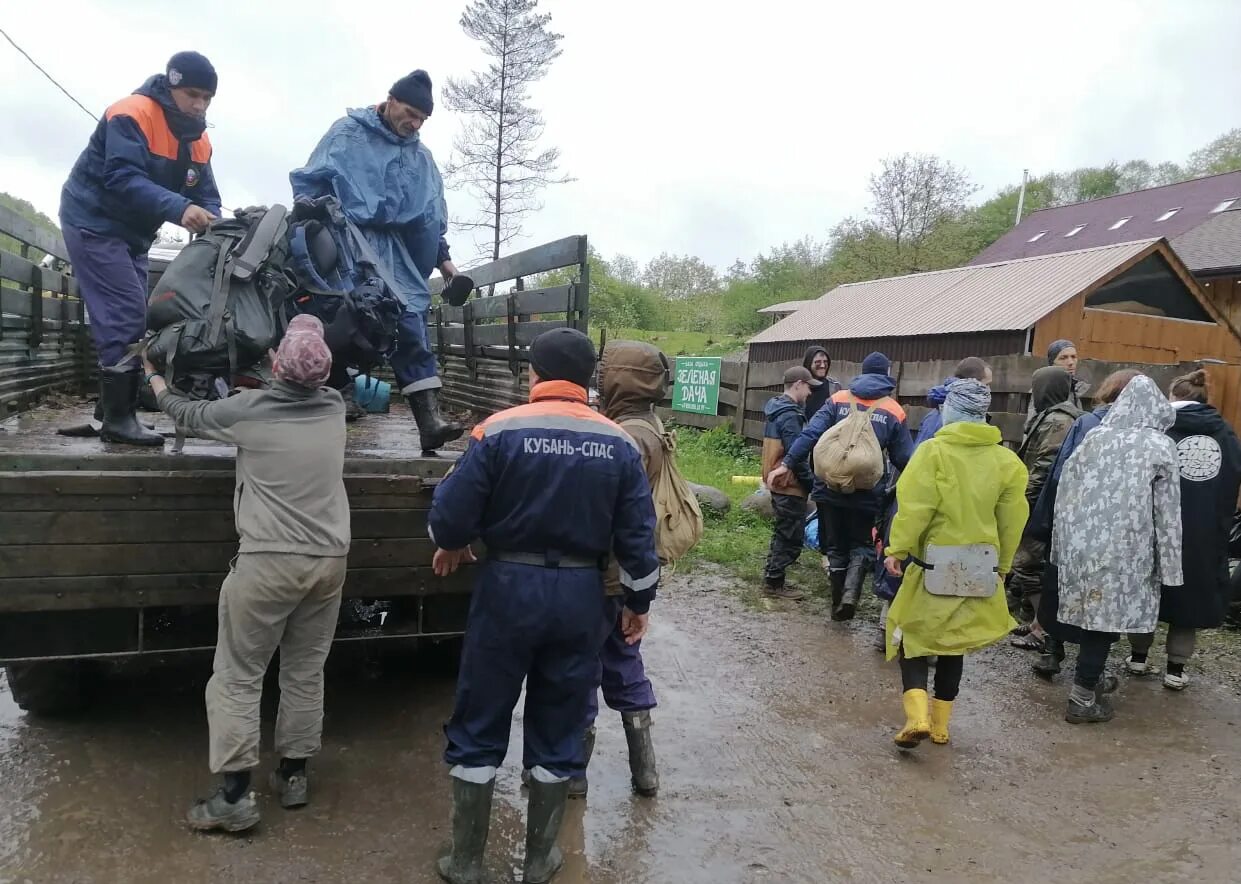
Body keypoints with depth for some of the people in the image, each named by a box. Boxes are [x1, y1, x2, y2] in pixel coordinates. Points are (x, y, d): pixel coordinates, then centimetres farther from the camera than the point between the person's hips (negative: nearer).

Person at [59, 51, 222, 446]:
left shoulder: (199, 141, 4)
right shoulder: (132, 115, -20)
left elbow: (206, 194, -1)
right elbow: (123, 178, -32)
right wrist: (178, 209, -45)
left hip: (132, 234, 9)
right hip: (94, 223, -9)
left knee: (130, 320, 11)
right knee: (125, 317, -16)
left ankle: (113, 406, 20)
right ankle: (118, 417, -13)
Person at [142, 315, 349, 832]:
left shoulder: (249, 409, -10)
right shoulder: (334, 407, 1)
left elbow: (186, 414, 9)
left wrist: (154, 377, 26)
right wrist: (289, 365, 38)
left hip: (268, 561, -4)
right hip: (328, 561, 5)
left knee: (237, 677, 6)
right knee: (306, 672, 15)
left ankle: (235, 796, 8)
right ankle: (293, 775, 26)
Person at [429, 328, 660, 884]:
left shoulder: (500, 430, -11)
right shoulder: (618, 443, -2)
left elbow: (451, 511, -10)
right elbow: (638, 535, -1)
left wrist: (451, 547, 12)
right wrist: (638, 603, 11)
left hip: (508, 587, -2)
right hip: (581, 595, 3)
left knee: (479, 728, 13)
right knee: (557, 730, 16)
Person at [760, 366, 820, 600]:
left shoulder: (776, 410, 11)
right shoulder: (790, 415, -19)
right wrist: (811, 482, -13)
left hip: (777, 481, 10)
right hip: (790, 485, -10)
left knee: (782, 533, 18)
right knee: (791, 537, -1)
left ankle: (772, 578, 24)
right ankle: (774, 582, 5)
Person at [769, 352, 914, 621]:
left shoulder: (838, 400, 3)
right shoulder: (894, 412, 0)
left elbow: (810, 434, -7)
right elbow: (904, 458, 2)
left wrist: (788, 464, -8)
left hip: (830, 488, 1)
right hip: (867, 493, -1)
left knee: (836, 547, 14)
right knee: (861, 545, 14)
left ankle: (838, 603, 19)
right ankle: (851, 592, -11)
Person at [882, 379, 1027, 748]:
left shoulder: (934, 451, -13)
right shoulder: (1006, 460, 0)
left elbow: (914, 508, -17)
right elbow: (1012, 521, 4)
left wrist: (897, 549, -10)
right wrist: (1001, 565, 15)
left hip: (933, 563, -4)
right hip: (980, 567, 4)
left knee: (912, 634, 8)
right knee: (954, 640, 17)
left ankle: (917, 715, -9)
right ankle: (940, 722, 24)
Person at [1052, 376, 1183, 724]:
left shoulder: (1093, 437, 5)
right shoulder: (1161, 447, -2)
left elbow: (1065, 493, 8)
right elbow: (1167, 512, -1)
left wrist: (1064, 543, 17)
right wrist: (1168, 564, 4)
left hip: (1082, 541, 4)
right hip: (1123, 548, -4)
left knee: (1092, 614, 17)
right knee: (1106, 618, 1)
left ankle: (1091, 678, 32)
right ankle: (1082, 699, 5)